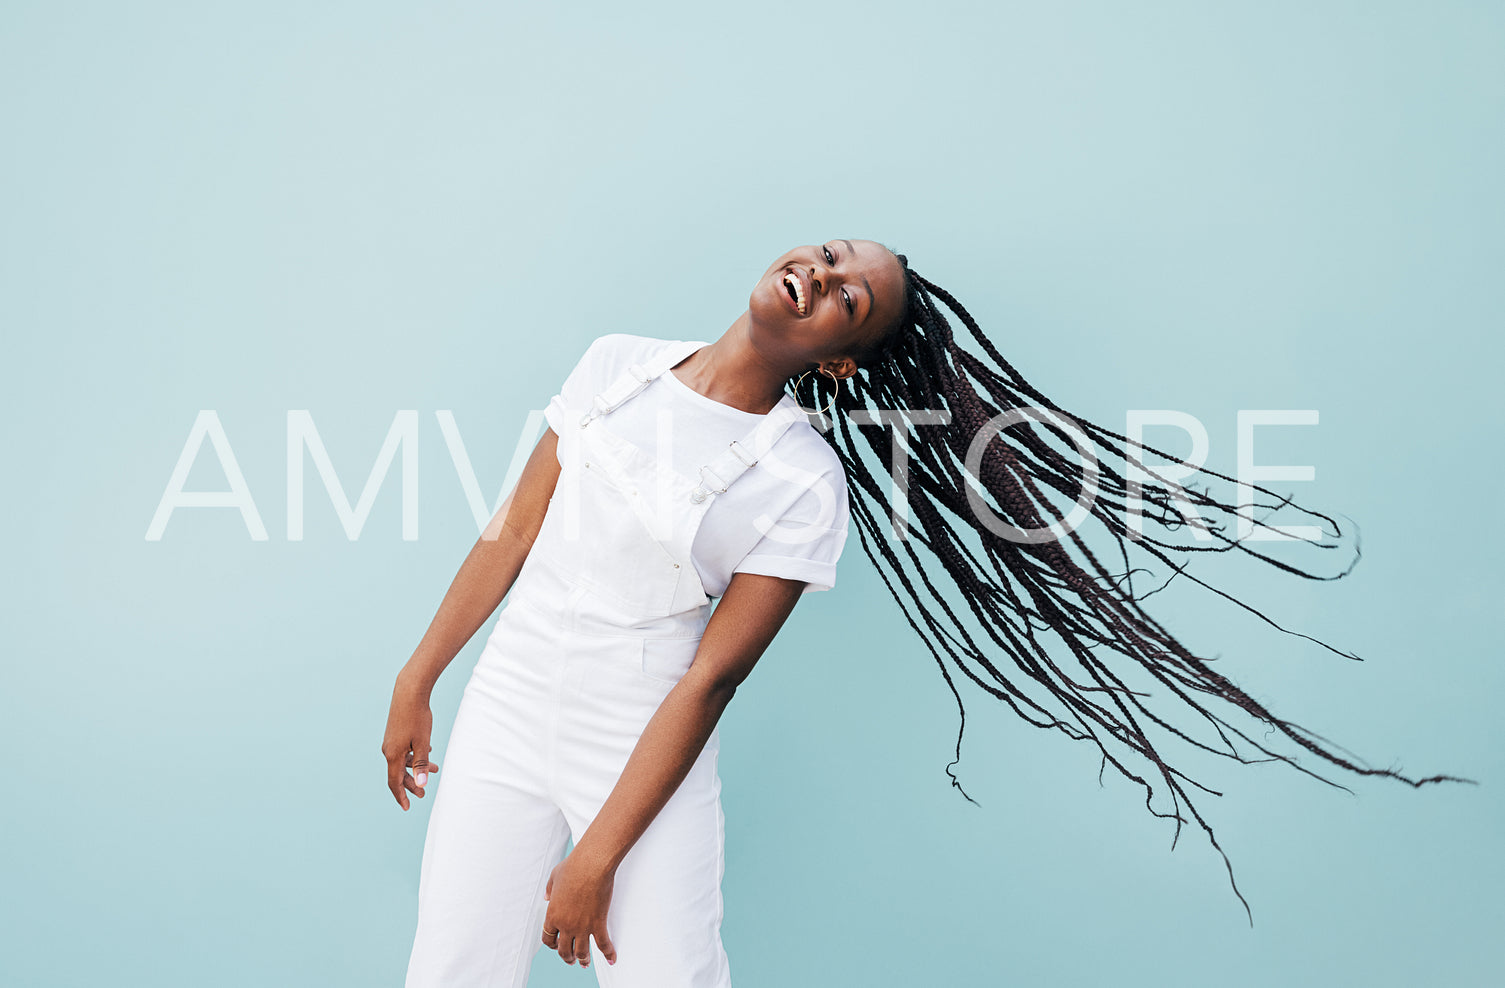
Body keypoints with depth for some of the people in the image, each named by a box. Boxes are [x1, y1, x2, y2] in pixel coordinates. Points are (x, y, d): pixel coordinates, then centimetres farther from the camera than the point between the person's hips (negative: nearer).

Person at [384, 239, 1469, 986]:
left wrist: (597, 861, -11)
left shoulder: (803, 484, -14)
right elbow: (513, 531, 7)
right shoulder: (617, 365, 0)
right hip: (503, 712, 4)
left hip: (642, 760, -4)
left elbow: (707, 682, -13)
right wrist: (417, 679, 12)